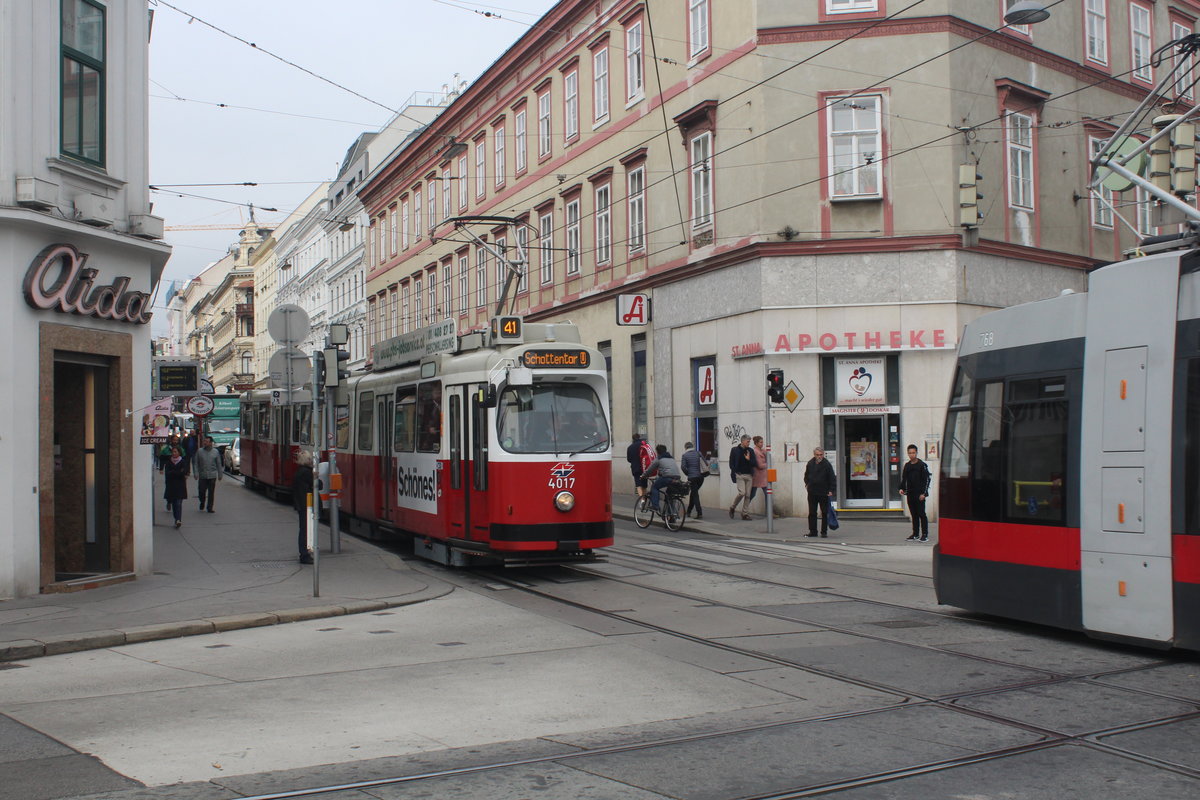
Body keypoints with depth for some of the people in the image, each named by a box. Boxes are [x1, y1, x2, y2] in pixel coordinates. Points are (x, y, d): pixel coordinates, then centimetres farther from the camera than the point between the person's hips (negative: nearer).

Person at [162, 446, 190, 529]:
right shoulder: (168, 462, 8)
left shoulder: (183, 462, 0)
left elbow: (184, 472, -12)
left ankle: (178, 520, -20)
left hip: (180, 486, -3)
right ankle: (177, 519, 15)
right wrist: (179, 473, -11)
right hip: (171, 486, 3)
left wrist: (173, 473, -9)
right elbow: (167, 473, -5)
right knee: (173, 504, 5)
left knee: (178, 503, -12)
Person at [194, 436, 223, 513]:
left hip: (212, 476, 0)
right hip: (202, 475, 0)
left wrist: (220, 474, 8)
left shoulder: (216, 452, 4)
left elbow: (219, 464, 9)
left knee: (211, 492, 0)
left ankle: (210, 508, 7)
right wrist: (196, 473, -5)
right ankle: (202, 503, 29)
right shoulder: (199, 451, 3)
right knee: (202, 491, 1)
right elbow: (196, 463, 4)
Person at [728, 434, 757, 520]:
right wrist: (734, 475, -9)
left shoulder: (750, 450, 9)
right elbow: (731, 464, 0)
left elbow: (754, 463, 7)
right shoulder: (735, 450, -1)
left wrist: (749, 459, -12)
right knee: (742, 493, -15)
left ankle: (745, 513, 8)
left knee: (748, 495, 1)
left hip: (749, 475, 4)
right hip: (739, 475, -4)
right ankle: (732, 508, 8)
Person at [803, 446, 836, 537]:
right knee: (812, 513, 7)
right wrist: (807, 483, 12)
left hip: (824, 493, -4)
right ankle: (812, 531, 14)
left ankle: (824, 531, 9)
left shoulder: (827, 465, -8)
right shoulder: (810, 463, 4)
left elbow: (832, 478, -7)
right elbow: (806, 475, 23)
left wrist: (831, 490, -12)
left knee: (824, 513, 2)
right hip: (812, 492, 4)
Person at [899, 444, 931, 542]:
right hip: (910, 494, 6)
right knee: (914, 514, 10)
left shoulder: (922, 465, -4)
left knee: (921, 514, -6)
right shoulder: (907, 466, 13)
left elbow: (927, 479, -6)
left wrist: (923, 493, -12)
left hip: (919, 494, -6)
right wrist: (902, 488, 3)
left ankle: (925, 534, -3)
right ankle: (915, 534, 16)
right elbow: (903, 478, 20)